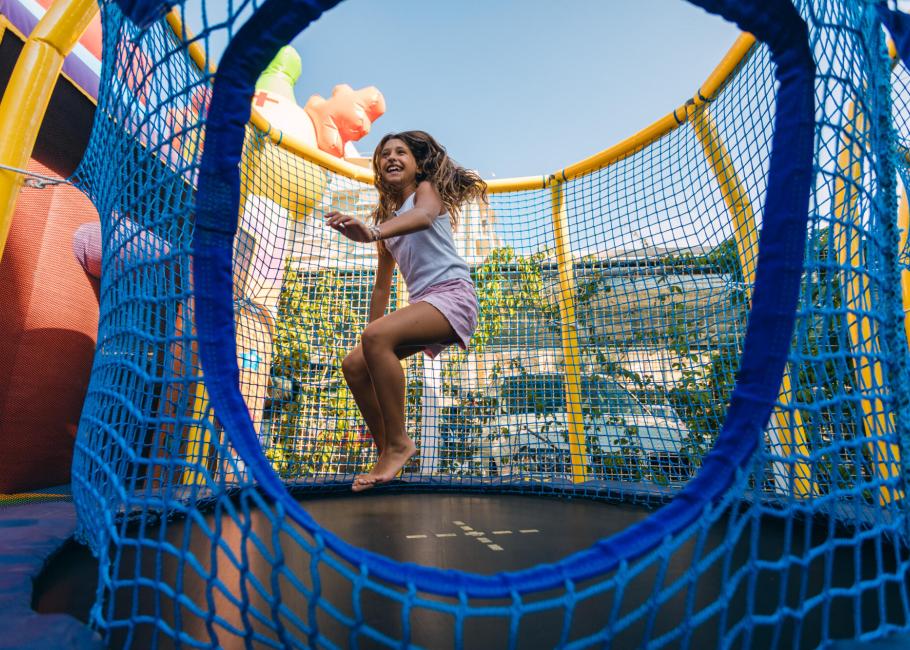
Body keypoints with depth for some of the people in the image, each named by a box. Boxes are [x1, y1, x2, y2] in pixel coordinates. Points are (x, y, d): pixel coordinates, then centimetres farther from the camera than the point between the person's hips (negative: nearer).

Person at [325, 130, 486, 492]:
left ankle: (399, 443, -18)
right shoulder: (388, 219, 23)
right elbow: (382, 286, 24)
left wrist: (372, 232, -42)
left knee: (377, 337, -30)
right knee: (354, 365, -1)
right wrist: (371, 318, 20)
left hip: (452, 293, -8)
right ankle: (388, 454, 8)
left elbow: (424, 216, -24)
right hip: (421, 302, 8)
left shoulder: (427, 189, 4)